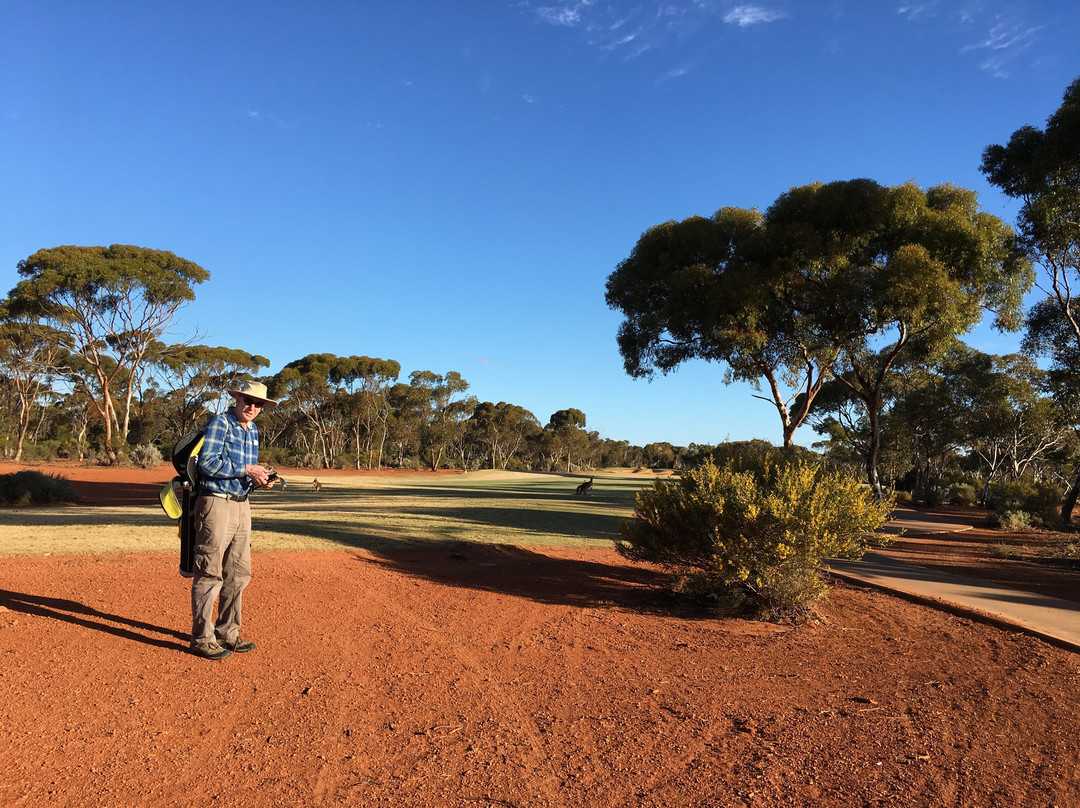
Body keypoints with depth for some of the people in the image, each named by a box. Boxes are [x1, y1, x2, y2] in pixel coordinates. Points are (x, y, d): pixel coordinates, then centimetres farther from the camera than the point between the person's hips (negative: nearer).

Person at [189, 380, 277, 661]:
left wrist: (260, 479, 2)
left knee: (238, 573, 12)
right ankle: (201, 639, 7)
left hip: (242, 505, 8)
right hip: (216, 503, -8)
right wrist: (247, 470, -18)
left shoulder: (253, 431, 16)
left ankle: (227, 633, 23)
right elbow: (208, 462, -19)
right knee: (209, 573, -3)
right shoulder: (219, 423, -8)